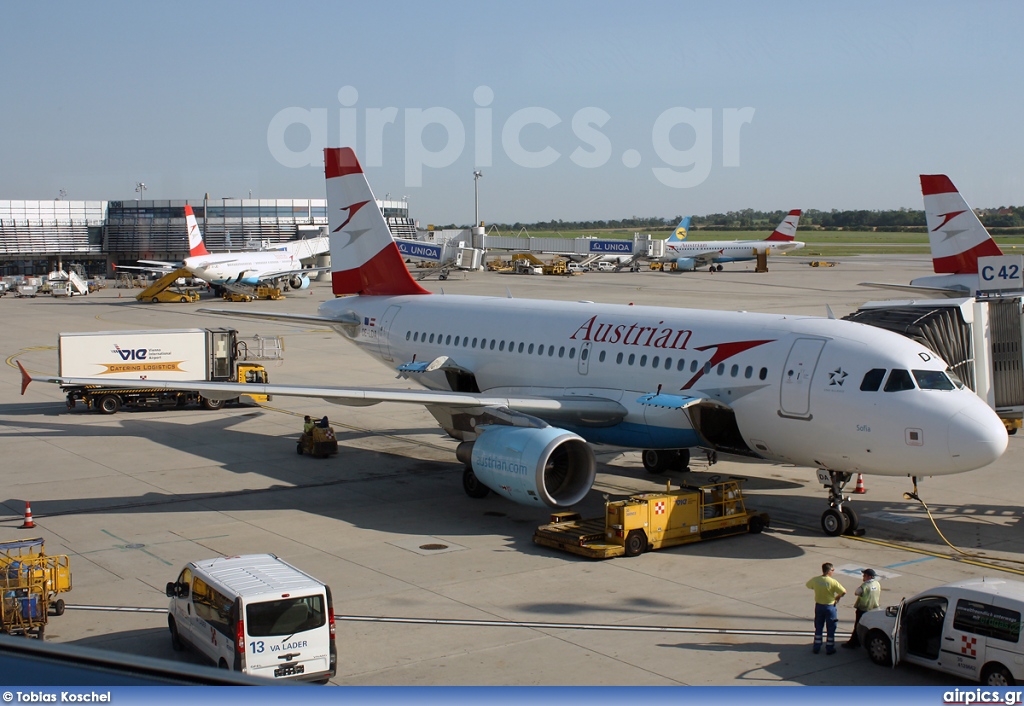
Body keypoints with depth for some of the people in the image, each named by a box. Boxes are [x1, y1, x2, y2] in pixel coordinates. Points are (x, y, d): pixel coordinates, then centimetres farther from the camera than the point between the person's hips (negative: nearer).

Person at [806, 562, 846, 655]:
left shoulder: (815, 580, -8)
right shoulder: (832, 582, -21)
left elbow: (808, 585, 11)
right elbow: (844, 592, -22)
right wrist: (837, 597, -3)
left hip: (818, 606, 4)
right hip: (829, 606, -4)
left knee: (818, 628, 16)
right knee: (831, 629, 11)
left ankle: (816, 648, 21)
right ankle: (829, 649, 17)